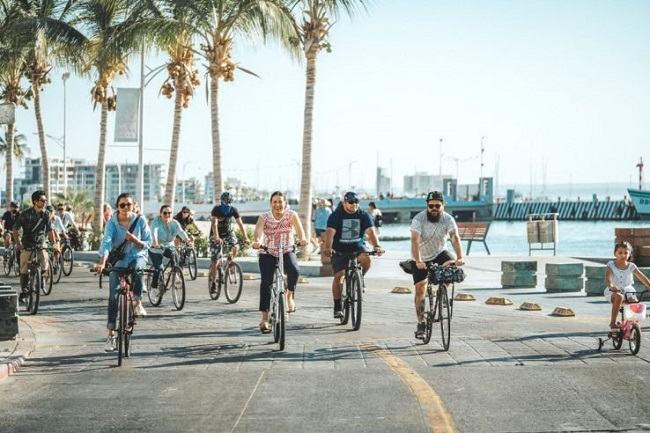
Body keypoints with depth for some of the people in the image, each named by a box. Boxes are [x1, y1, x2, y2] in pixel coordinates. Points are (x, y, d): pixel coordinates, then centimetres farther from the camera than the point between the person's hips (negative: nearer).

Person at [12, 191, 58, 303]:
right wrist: (18, 244, -16)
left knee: (44, 267, -16)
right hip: (27, 246, -2)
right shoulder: (25, 214, -10)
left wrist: (54, 243, -13)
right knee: (24, 270, -1)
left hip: (41, 244, 2)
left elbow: (50, 230, -2)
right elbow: (15, 229, -6)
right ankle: (23, 291, 14)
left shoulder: (46, 214, -3)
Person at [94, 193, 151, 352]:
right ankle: (111, 335, 0)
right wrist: (102, 263, -38)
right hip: (119, 259, 1)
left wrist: (135, 240, -26)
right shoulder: (112, 223, -9)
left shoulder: (140, 220, -7)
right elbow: (106, 242, -23)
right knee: (113, 297, -8)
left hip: (138, 256, 0)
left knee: (136, 267, -39)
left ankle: (137, 302, -21)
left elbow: (148, 243, -4)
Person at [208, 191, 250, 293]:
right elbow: (214, 224, -34)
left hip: (228, 232, 3)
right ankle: (213, 283, 3)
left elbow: (240, 224, -19)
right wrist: (217, 237, -49)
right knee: (215, 260, -8)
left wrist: (245, 237, -31)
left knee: (235, 247, -27)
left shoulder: (233, 210, -14)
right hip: (216, 235, -3)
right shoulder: (216, 209, -22)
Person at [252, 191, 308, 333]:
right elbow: (258, 229, -25)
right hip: (267, 253, 0)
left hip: (287, 251, 0)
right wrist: (257, 241, -48)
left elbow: (298, 227, -24)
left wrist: (302, 239, -46)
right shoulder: (264, 217, -6)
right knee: (266, 283, -12)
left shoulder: (291, 215, -5)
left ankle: (289, 296, -1)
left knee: (294, 271, -30)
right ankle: (264, 319, -6)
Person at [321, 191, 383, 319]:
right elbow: (330, 233, -21)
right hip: (340, 251, -1)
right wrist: (328, 248, -40)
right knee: (339, 275, -15)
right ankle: (337, 306, -3)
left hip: (357, 247, 1)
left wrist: (376, 246, -34)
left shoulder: (364, 215, -3)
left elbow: (371, 231, -15)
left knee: (366, 258, -30)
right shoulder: (336, 215, -8)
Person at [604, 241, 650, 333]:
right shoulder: (611, 265, -4)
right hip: (613, 291, -3)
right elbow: (608, 277, -20)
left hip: (628, 291, 3)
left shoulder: (631, 266, 2)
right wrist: (611, 286, -42)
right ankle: (612, 322, -26)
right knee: (619, 297, -37)